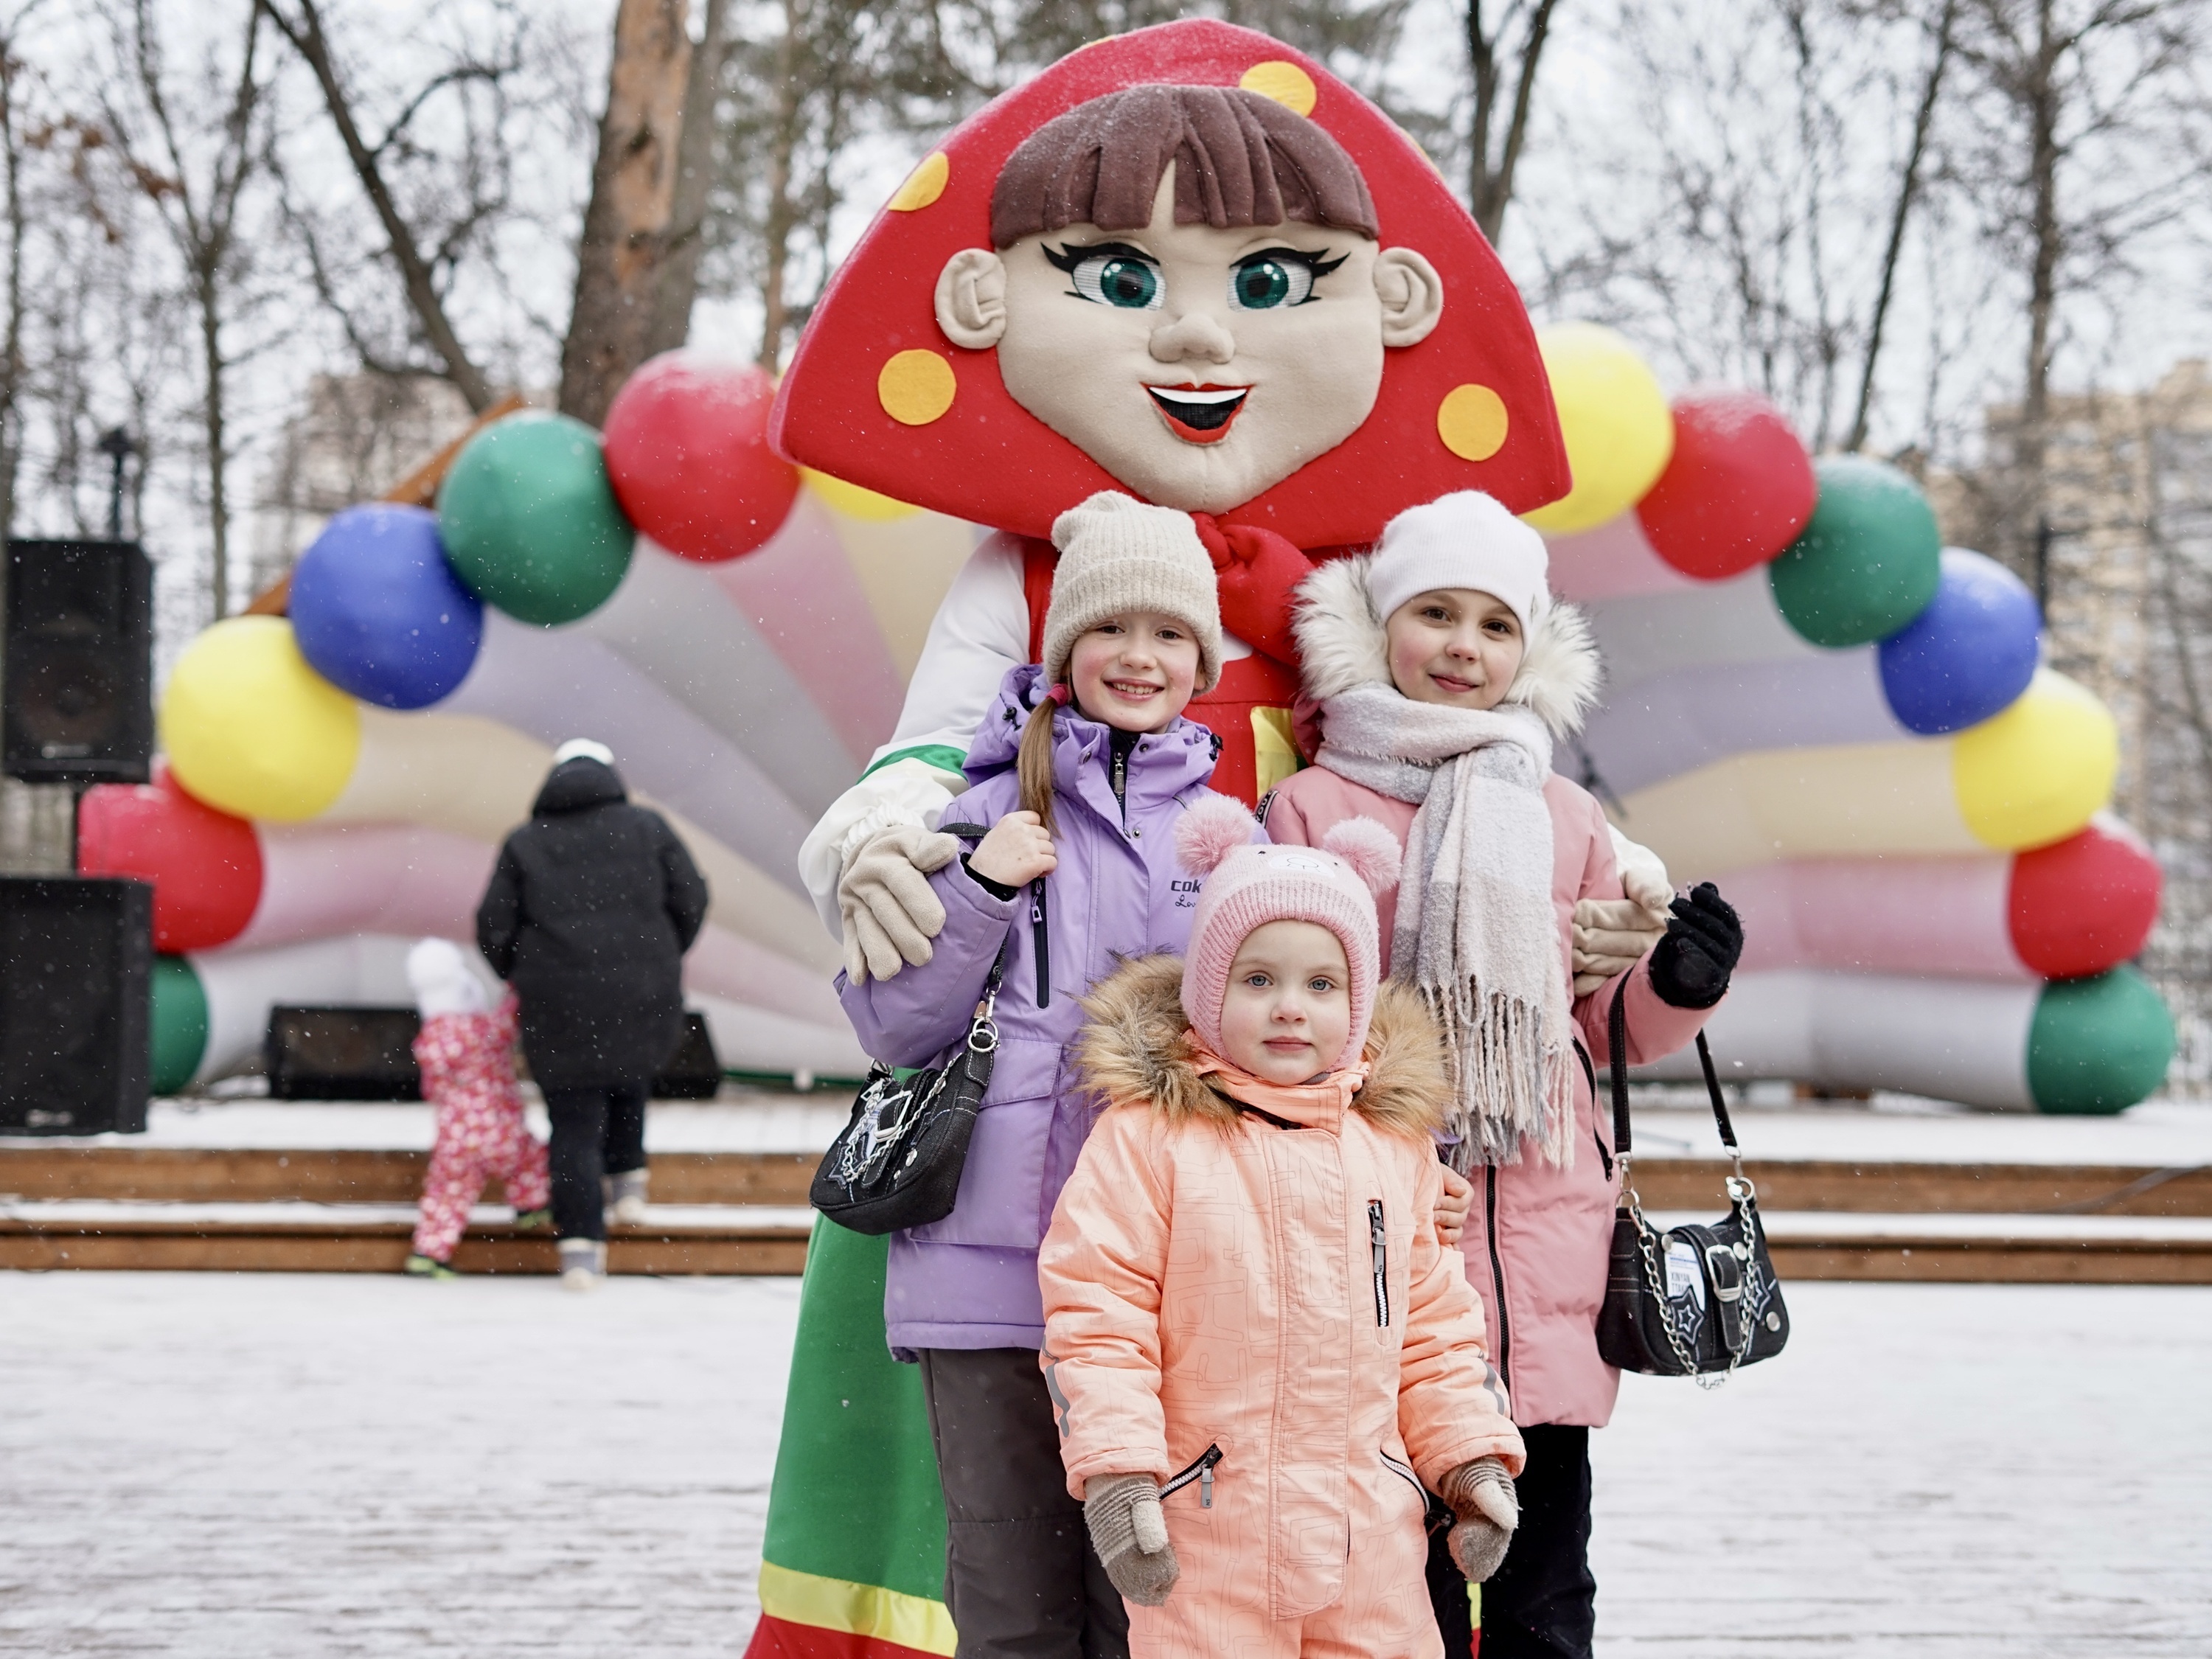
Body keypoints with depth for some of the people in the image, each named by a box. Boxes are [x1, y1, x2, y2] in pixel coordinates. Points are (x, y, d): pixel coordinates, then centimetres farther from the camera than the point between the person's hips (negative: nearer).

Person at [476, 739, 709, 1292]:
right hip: (643, 999, 1)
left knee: (575, 1125, 4)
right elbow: (690, 899, 4)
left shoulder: (524, 844, 4)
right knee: (628, 1081, 31)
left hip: (560, 1011, -1)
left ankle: (581, 1245, -2)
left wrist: (520, 975, 23)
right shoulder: (647, 827, 5)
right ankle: (627, 1178, 20)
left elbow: (493, 929, 3)